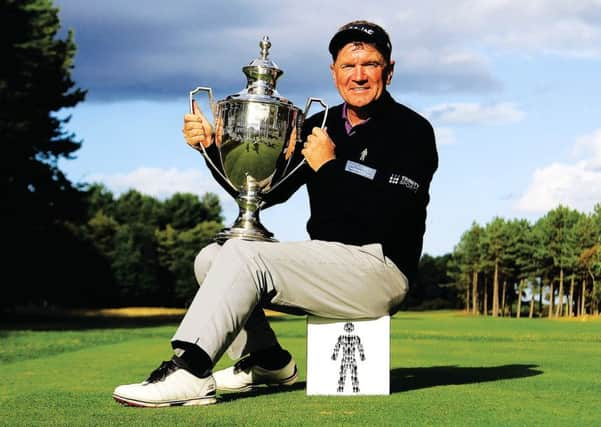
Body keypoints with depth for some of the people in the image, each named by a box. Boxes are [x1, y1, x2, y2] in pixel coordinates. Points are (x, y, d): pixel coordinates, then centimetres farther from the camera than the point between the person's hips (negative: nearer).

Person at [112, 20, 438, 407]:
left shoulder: (412, 130, -6)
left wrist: (329, 167, -15)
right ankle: (266, 361, 5)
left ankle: (189, 372, -31)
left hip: (379, 268, -8)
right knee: (211, 258, 2)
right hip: (326, 267, 8)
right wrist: (213, 145, -2)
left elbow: (391, 219, -21)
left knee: (242, 254, -24)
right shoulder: (319, 126, 14)